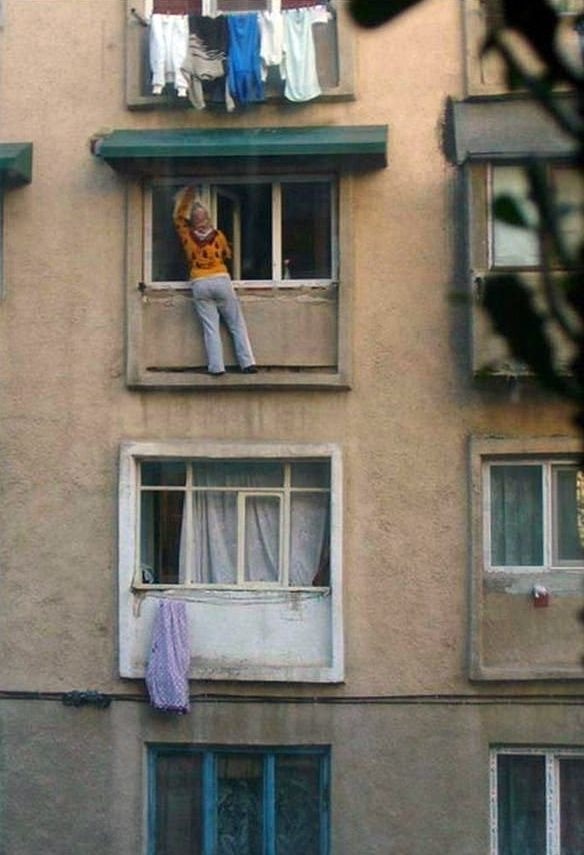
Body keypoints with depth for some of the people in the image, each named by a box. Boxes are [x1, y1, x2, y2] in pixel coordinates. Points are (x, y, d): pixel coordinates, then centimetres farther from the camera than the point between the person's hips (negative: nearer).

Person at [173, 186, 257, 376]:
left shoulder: (188, 236, 2)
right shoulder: (218, 235, 2)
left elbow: (178, 217, 20)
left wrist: (185, 199, 27)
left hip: (199, 284, 1)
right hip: (221, 280, 0)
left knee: (210, 328, 0)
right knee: (237, 325, 5)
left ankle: (216, 367, -7)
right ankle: (248, 363, 0)